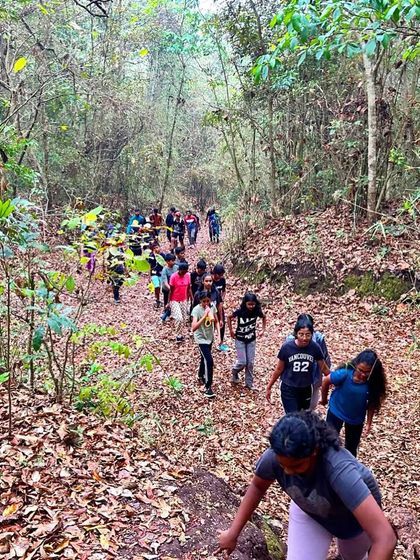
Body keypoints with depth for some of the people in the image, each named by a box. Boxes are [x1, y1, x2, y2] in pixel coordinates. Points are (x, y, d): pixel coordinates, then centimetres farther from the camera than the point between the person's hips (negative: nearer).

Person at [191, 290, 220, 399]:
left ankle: (201, 376, 51)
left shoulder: (213, 306, -8)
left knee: (204, 358, 25)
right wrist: (204, 316, -39)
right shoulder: (196, 310, -24)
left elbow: (216, 321, 6)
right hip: (201, 339, -6)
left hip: (210, 337, 6)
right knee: (209, 360, -16)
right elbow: (193, 328, -34)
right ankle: (207, 387, -7)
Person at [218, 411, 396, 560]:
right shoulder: (274, 457, -34)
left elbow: (386, 538, -50)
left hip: (355, 515, -2)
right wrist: (233, 532, -13)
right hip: (309, 511, 2)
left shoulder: (340, 470, -48)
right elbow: (257, 486, -11)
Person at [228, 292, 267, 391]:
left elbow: (264, 317, 8)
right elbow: (229, 317, -4)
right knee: (242, 362, -5)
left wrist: (263, 329, 1)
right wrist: (231, 330, -6)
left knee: (250, 363, 6)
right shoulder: (239, 311, -22)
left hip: (251, 340, 3)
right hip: (240, 340, -2)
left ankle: (249, 383, 22)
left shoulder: (257, 311, -14)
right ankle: (235, 371, 28)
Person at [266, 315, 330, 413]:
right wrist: (269, 387, 1)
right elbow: (279, 369, -5)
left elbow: (324, 368, 0)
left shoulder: (315, 347, -15)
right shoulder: (287, 347, -19)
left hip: (306, 390, 3)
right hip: (288, 390, -3)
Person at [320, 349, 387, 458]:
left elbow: (372, 403, -7)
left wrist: (369, 422, -3)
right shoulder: (345, 373, -31)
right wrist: (324, 400, -1)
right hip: (336, 412, -2)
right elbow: (325, 382, -15)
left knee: (351, 447, 19)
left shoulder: (373, 383, -23)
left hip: (357, 418, 3)